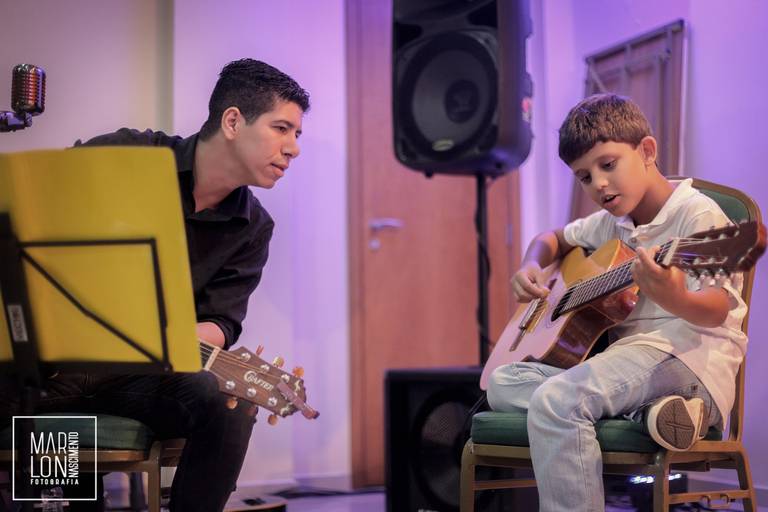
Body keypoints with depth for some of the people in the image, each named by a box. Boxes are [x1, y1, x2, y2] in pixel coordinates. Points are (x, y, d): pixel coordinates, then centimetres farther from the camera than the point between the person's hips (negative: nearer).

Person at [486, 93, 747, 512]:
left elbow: (716, 311, -18)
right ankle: (647, 410, -16)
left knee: (556, 400, -30)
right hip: (628, 351, 10)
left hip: (687, 356, -10)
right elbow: (555, 238, 36)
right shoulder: (612, 224, 17)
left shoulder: (697, 213, -8)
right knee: (503, 382, -1)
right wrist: (531, 266, 11)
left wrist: (675, 299, -42)